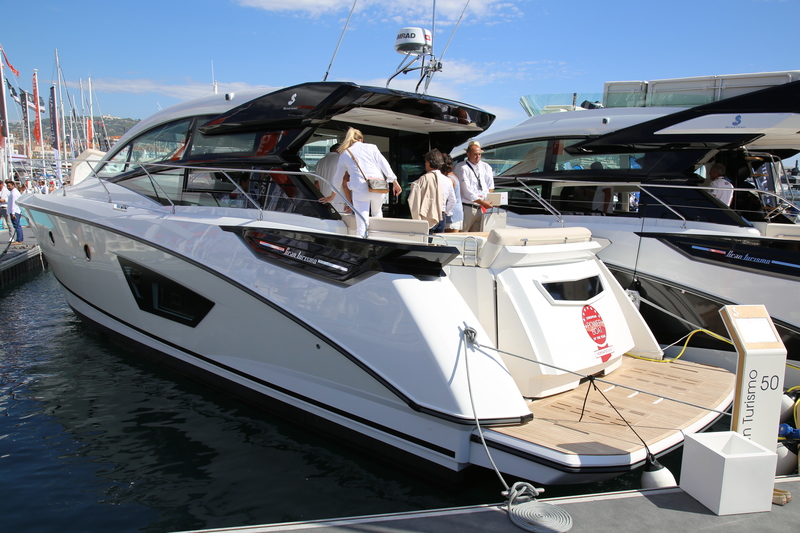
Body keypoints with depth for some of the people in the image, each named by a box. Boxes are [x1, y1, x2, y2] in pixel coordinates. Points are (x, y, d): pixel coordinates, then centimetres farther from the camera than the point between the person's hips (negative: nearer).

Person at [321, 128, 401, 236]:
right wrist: (394, 181, 8)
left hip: (360, 189, -2)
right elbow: (384, 164, 5)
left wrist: (332, 197, 33)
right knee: (377, 213, 27)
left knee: (362, 223, -4)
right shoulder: (371, 147, 14)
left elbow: (337, 178, 21)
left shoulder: (344, 154, 14)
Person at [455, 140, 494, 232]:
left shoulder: (486, 167, 13)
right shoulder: (461, 167, -5)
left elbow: (490, 186, 16)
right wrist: (483, 202, -15)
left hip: (481, 208, 5)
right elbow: (467, 191, -12)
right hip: (467, 208, -5)